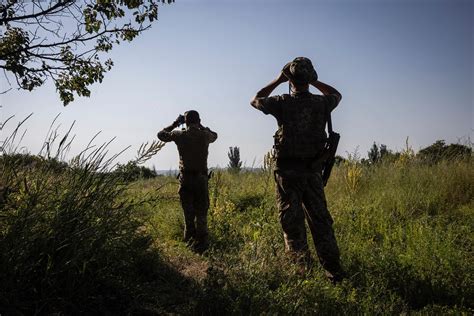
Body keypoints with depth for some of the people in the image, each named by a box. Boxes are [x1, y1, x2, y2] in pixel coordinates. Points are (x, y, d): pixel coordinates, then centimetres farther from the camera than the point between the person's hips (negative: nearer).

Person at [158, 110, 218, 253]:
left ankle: (190, 240, 16)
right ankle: (201, 243, 6)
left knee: (188, 211, 11)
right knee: (201, 212, 6)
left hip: (185, 178, 0)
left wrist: (175, 123, 17)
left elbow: (161, 134, 14)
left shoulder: (180, 135, -3)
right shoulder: (205, 135, -1)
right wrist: (201, 126, 21)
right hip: (201, 177, 0)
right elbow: (214, 135, 24)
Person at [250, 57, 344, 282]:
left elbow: (255, 100, 10)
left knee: (292, 221, 6)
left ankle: (302, 269, 10)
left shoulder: (282, 103, -9)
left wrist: (278, 80, 13)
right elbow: (336, 95, 25)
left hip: (288, 171, -3)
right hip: (313, 170, 3)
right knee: (320, 219, 11)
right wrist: (313, 81, 21)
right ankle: (333, 270, 15)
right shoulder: (321, 103, 0)